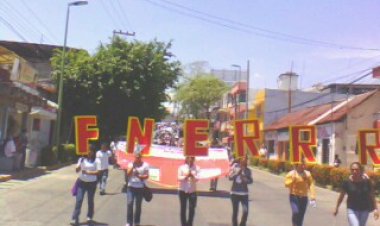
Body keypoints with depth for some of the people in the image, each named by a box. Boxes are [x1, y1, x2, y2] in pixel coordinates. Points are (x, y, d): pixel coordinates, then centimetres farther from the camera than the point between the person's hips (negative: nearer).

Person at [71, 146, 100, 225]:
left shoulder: (96, 161, -5)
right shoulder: (82, 159, 2)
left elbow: (97, 172, -11)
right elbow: (77, 170, -1)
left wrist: (88, 172, -22)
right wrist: (80, 165, -21)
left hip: (92, 183, -1)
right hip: (82, 182, 1)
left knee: (90, 200, 11)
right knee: (79, 200, -6)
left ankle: (89, 216, 28)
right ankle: (75, 219, -4)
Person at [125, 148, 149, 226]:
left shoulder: (145, 165, -1)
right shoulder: (131, 164, 4)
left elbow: (147, 176, -3)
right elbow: (128, 174, -5)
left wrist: (139, 176, -19)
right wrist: (133, 166, -13)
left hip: (140, 187, -1)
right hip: (131, 187, 1)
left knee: (138, 205, 6)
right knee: (129, 203, -8)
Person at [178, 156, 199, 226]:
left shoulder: (196, 168, 2)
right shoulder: (182, 167, 0)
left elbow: (197, 179, -7)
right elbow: (179, 178, -5)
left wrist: (192, 176, -27)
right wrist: (186, 176, -23)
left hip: (192, 191, 0)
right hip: (182, 190, 0)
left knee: (192, 208, -1)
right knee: (183, 208, 5)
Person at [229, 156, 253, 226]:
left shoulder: (248, 170, 1)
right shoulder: (235, 167, -2)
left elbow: (251, 181, 1)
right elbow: (230, 177, -7)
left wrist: (245, 179, -18)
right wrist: (238, 172, -18)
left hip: (244, 193, 1)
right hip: (234, 192, -1)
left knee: (245, 211, -6)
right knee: (235, 211, 5)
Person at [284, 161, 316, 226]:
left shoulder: (308, 174, 4)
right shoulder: (291, 174, -6)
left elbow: (311, 186, -1)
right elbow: (287, 184, -12)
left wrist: (313, 198, -8)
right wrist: (293, 179, -26)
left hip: (304, 198, 3)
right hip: (294, 197, -3)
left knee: (301, 215, 6)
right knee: (295, 212, -20)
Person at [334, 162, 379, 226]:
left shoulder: (367, 181, -7)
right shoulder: (347, 182, -9)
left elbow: (372, 196, 1)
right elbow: (341, 196, 2)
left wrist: (376, 209, -2)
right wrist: (337, 208, 8)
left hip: (365, 210, 2)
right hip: (352, 209, -2)